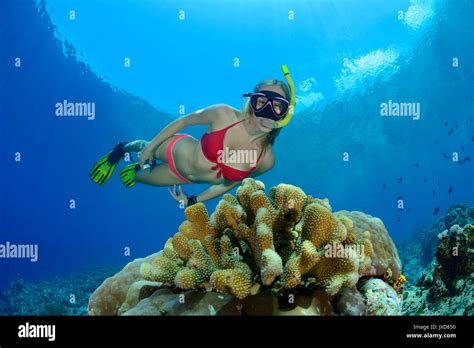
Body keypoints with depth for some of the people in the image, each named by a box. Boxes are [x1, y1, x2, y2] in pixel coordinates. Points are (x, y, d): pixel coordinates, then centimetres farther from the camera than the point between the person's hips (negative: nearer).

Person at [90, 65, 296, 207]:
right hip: (178, 151, -2)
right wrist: (150, 147, -6)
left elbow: (229, 183, -8)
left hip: (186, 179, 2)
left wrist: (193, 201, -1)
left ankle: (137, 169, 64)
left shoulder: (266, 160, -27)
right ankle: (120, 150, 64)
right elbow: (184, 121, -14)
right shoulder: (223, 114, -34)